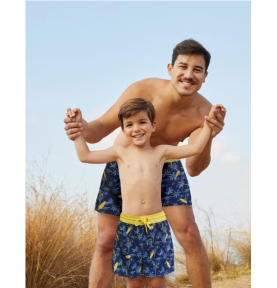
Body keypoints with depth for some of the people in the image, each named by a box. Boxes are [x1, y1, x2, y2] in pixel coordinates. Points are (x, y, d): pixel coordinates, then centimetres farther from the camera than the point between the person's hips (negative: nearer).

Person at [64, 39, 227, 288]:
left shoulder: (204, 112, -24)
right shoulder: (142, 90, -30)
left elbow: (194, 169, -27)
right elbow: (101, 128, -26)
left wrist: (209, 136, -46)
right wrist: (84, 129, -50)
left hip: (164, 167, 1)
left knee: (190, 236, -9)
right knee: (106, 242, -4)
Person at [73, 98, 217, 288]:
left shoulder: (161, 152, 7)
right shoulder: (120, 153, 6)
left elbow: (195, 148, 6)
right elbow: (85, 156, 6)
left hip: (156, 225, 0)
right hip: (129, 226, 0)